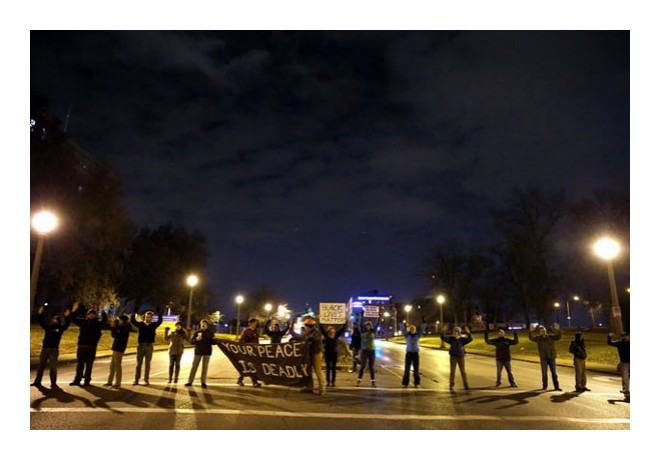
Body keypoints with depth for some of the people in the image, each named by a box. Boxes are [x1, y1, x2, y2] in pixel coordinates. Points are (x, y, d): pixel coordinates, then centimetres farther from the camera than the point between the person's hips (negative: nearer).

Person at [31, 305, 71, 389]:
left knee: (53, 367, -4)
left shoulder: (60, 328, 0)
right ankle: (37, 381, 29)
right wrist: (40, 314, 1)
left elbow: (67, 324, -14)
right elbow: (42, 322, 11)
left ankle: (53, 384, 0)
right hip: (44, 349, 4)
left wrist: (67, 316, -27)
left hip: (54, 350, -4)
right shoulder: (48, 327, 10)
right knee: (41, 366, 15)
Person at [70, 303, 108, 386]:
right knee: (80, 364, 11)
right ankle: (77, 379, 20)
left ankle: (87, 380, 10)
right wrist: (73, 310, 2)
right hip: (81, 346, 3)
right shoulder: (83, 321, 10)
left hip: (91, 347, -3)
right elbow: (73, 319, 15)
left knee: (89, 365, 3)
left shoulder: (98, 322, 0)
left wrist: (102, 311, -30)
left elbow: (105, 320, -18)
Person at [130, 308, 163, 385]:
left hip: (149, 346, -1)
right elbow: (132, 321, -3)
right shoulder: (140, 324, 4)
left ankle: (146, 380, 10)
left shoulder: (153, 325, 2)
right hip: (141, 346, 1)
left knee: (147, 364, 5)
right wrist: (133, 313, -14)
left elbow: (160, 321, -12)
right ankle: (136, 380, 12)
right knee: (138, 363, 6)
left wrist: (159, 313, -23)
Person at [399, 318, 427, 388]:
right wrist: (402, 323, -15)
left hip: (416, 353, 1)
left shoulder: (417, 335, 4)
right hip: (409, 353, -1)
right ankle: (405, 383, 7)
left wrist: (424, 322, -10)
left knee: (416, 369, 6)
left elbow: (422, 329, -2)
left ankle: (417, 383, 15)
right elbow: (402, 329, -7)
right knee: (407, 368, 0)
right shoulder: (407, 335, 1)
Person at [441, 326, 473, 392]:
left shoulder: (462, 339, -7)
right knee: (452, 372, -1)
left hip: (461, 357, 0)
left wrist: (468, 333, -35)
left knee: (463, 371, 9)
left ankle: (466, 385, 24)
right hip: (453, 357, 0)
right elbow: (443, 338, -14)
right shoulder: (451, 339, -5)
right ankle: (451, 386, 7)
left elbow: (470, 339, -20)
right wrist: (442, 332, -29)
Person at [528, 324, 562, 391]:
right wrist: (530, 331, -34)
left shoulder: (551, 337, 2)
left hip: (552, 357, 1)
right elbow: (532, 338, -19)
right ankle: (545, 386, 20)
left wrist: (558, 330, -25)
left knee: (554, 373, 7)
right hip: (543, 358, -1)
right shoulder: (538, 338, -3)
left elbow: (559, 336, -8)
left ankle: (556, 386, 15)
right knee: (544, 373, 5)